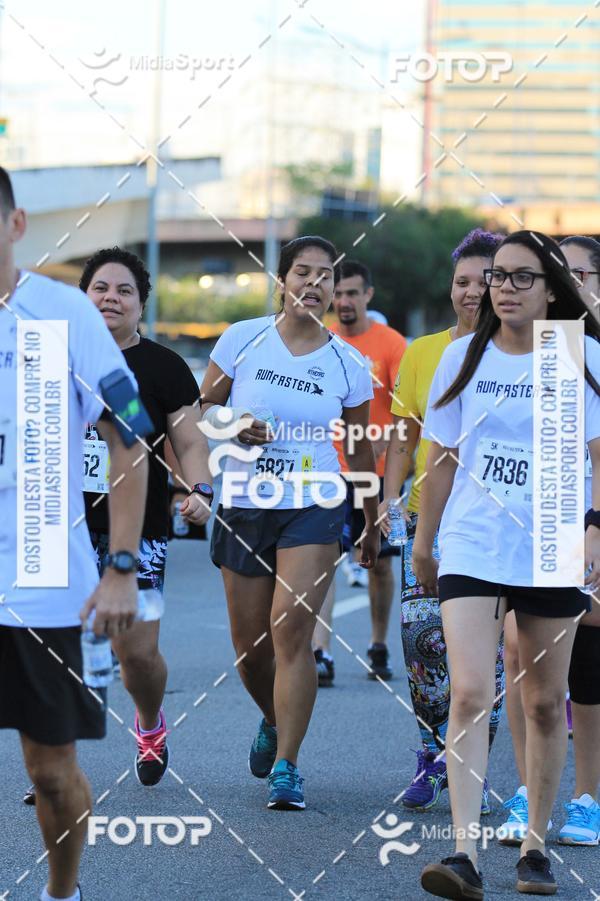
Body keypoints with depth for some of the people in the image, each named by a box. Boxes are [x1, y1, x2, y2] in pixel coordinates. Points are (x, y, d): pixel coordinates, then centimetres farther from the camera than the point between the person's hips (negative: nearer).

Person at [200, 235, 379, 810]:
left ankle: (286, 770, -11)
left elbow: (360, 448, 11)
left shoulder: (348, 364, 1)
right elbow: (204, 405, 8)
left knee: (292, 632, -15)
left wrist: (372, 523, 16)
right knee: (249, 645, 7)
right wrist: (234, 423, -14)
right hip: (244, 504, 2)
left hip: (314, 508, -1)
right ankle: (273, 721, 40)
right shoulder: (243, 339, 0)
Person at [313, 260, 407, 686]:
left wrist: (384, 439, -27)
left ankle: (379, 648, 27)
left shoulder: (391, 343, -4)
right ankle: (321, 654, -15)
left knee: (380, 563, 10)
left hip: (376, 471, -1)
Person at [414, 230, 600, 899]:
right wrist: (423, 541, 17)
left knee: (546, 703, 7)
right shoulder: (463, 357, 6)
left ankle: (535, 846, 20)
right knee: (469, 695, -14)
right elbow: (441, 459, 13)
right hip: (471, 548, 0)